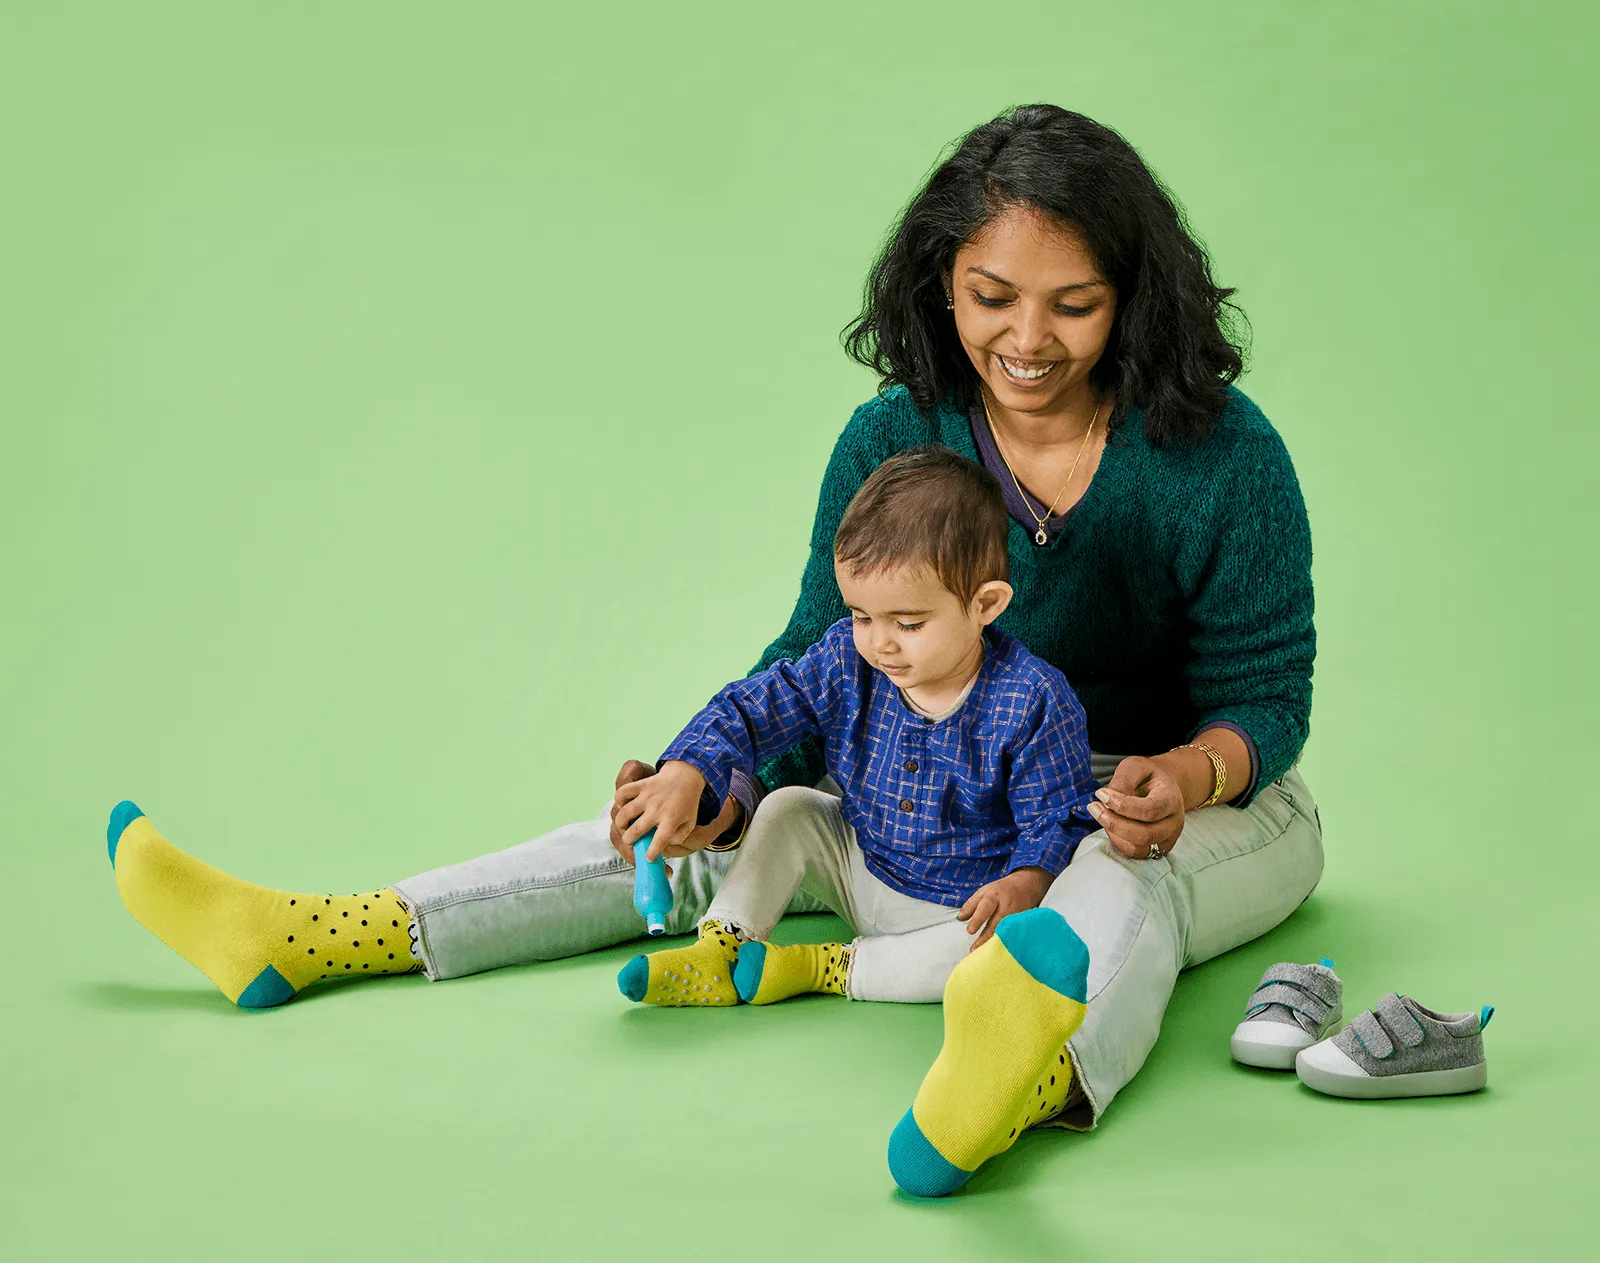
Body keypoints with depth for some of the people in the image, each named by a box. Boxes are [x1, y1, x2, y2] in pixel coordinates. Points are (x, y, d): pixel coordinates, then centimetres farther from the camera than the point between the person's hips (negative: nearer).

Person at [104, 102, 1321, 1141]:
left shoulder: (1226, 455, -17)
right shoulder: (892, 441, -8)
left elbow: (1265, 698, -13)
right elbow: (821, 657, -3)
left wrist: (1185, 776, -36)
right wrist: (728, 785, -23)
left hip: (1210, 800, -4)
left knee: (1120, 883, -43)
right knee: (693, 831, -6)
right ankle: (301, 939, -10)